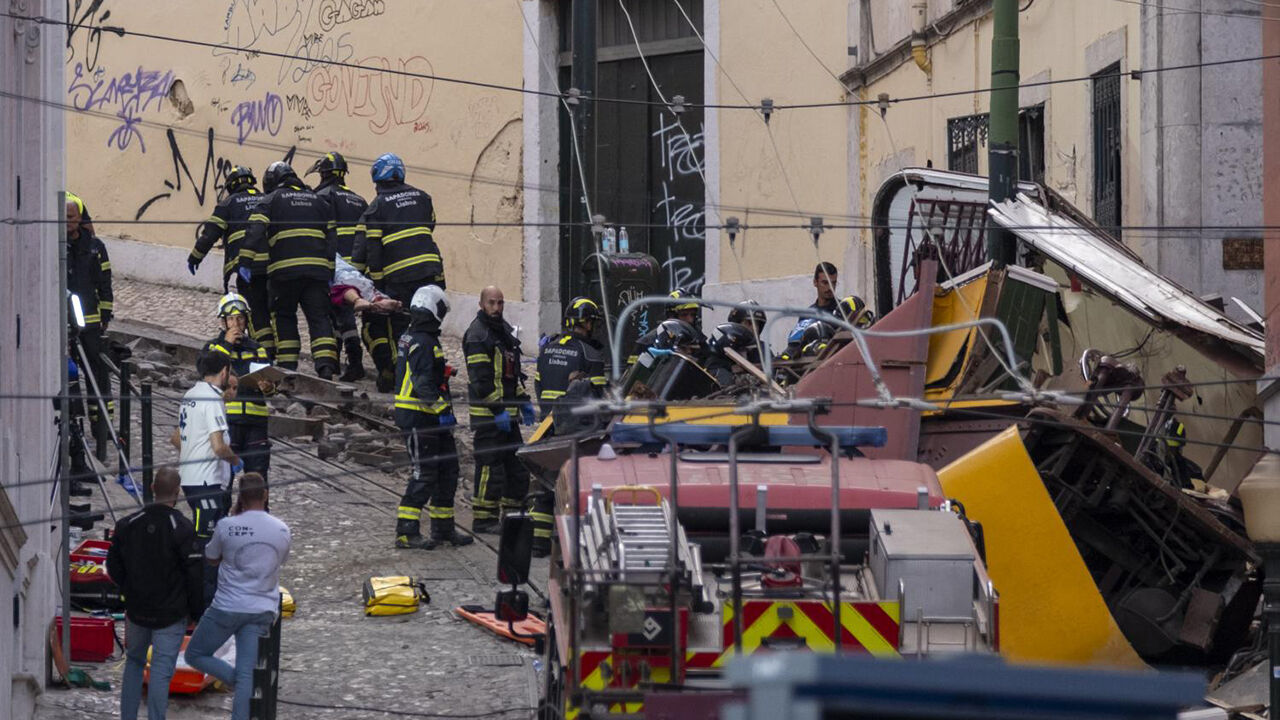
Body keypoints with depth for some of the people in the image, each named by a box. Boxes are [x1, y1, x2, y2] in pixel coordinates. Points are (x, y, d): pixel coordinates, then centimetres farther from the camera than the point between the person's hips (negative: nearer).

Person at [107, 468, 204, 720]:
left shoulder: (128, 525, -3)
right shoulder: (182, 529, -17)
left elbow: (114, 567, 6)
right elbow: (195, 576, -14)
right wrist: (197, 612, -2)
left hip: (137, 611, 4)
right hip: (171, 614, -4)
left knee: (134, 662, 22)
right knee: (161, 671, -1)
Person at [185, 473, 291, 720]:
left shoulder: (227, 526, -11)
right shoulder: (282, 531, 0)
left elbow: (211, 558, 7)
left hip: (227, 607, -3)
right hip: (263, 610, 3)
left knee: (195, 655, 13)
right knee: (246, 672, 3)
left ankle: (238, 681, -7)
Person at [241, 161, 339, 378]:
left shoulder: (271, 200, 8)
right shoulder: (317, 201, 22)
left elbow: (256, 231, -7)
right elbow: (331, 237, 19)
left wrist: (247, 263, -10)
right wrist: (330, 271, 19)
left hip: (285, 270, -3)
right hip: (317, 268, 3)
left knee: (284, 317, 12)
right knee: (319, 318, 1)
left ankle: (287, 366, 7)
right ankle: (326, 366, -14)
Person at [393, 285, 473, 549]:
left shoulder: (410, 338, 16)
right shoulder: (423, 343, -17)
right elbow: (424, 385, -25)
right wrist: (441, 411, -28)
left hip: (429, 419, 10)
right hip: (419, 419, -10)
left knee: (447, 470, 13)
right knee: (425, 474, -7)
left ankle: (443, 528, 20)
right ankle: (406, 531, -3)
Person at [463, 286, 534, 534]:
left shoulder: (504, 330, 17)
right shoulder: (477, 335, -14)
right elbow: (481, 380, -19)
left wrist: (523, 401, 19)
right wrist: (498, 410, -21)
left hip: (506, 411, 9)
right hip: (487, 413, -9)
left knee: (517, 464, 14)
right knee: (490, 466, -7)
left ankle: (513, 513, 23)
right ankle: (483, 520, -2)